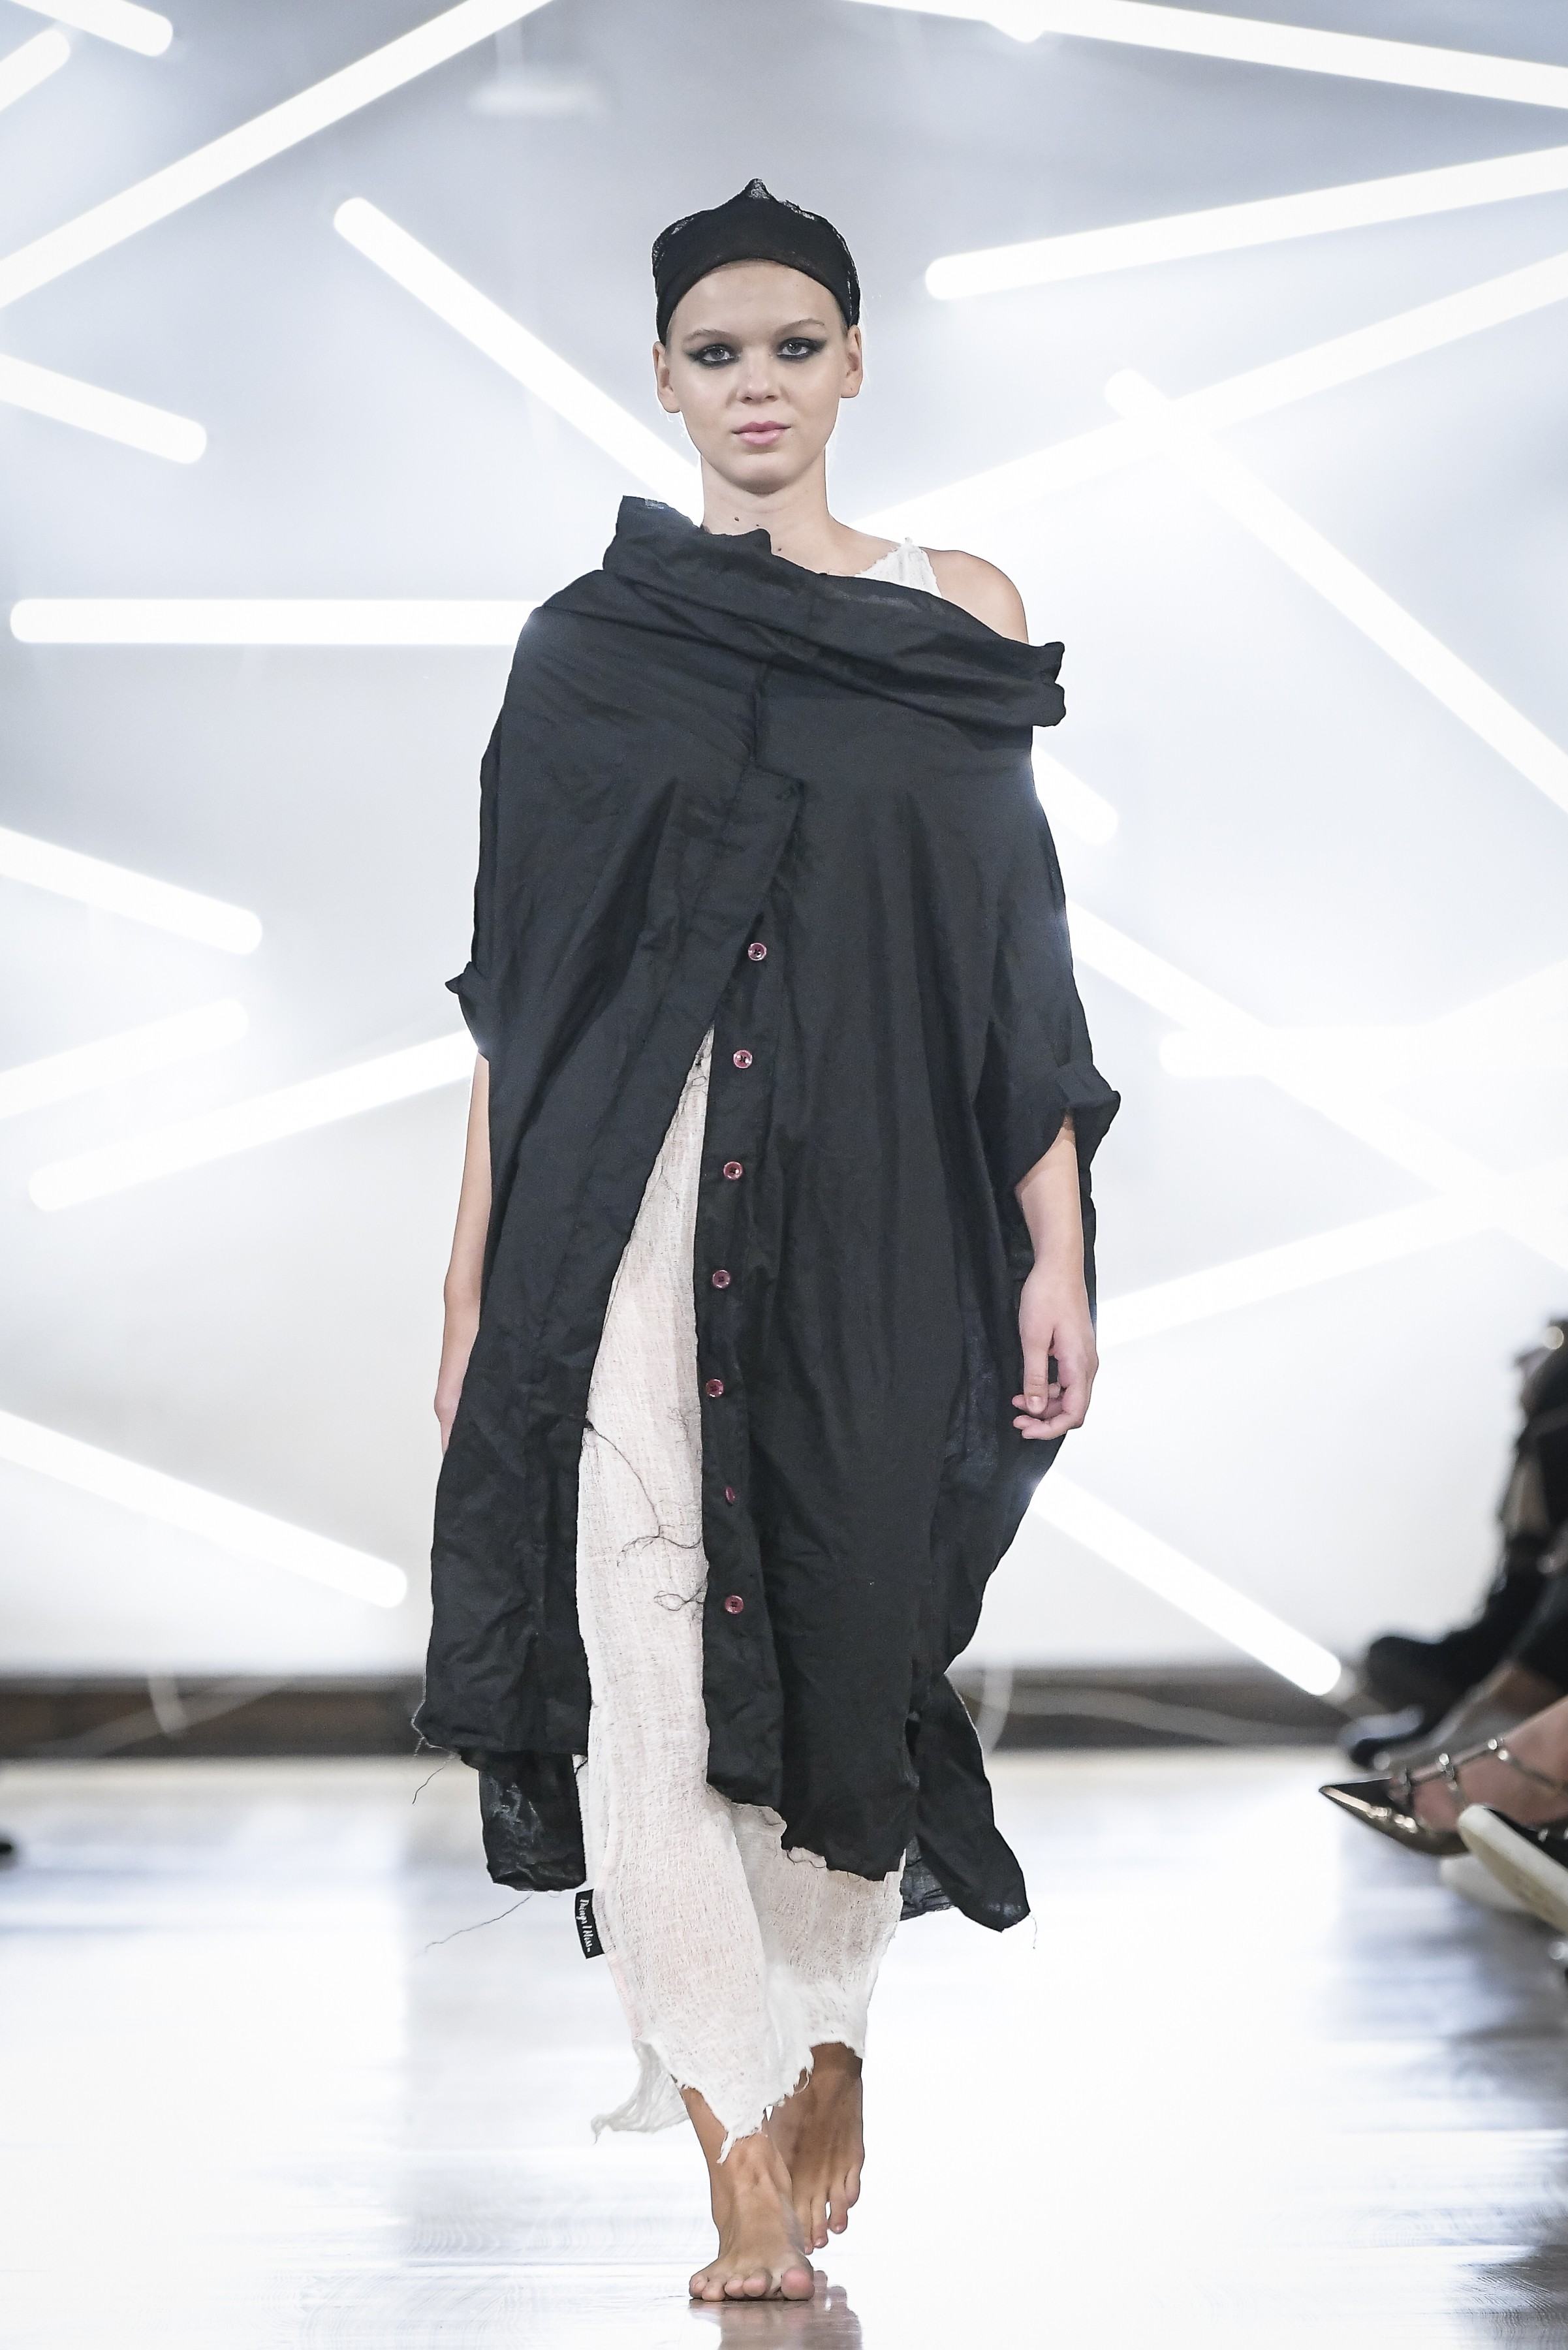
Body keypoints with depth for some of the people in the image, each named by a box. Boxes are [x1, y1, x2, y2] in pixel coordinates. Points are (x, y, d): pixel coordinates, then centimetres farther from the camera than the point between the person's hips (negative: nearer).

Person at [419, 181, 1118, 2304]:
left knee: (847, 1629, 8)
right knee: (655, 1654, -12)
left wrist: (1057, 1250, -1)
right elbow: (516, 994, 7)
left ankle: (828, 2060, 32)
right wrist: (473, 1282, 3)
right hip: (637, 1210, -1)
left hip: (879, 1215, 1)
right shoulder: (588, 648, 7)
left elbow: (1014, 955, 6)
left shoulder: (960, 617, 8)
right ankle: (747, 2173, -9)